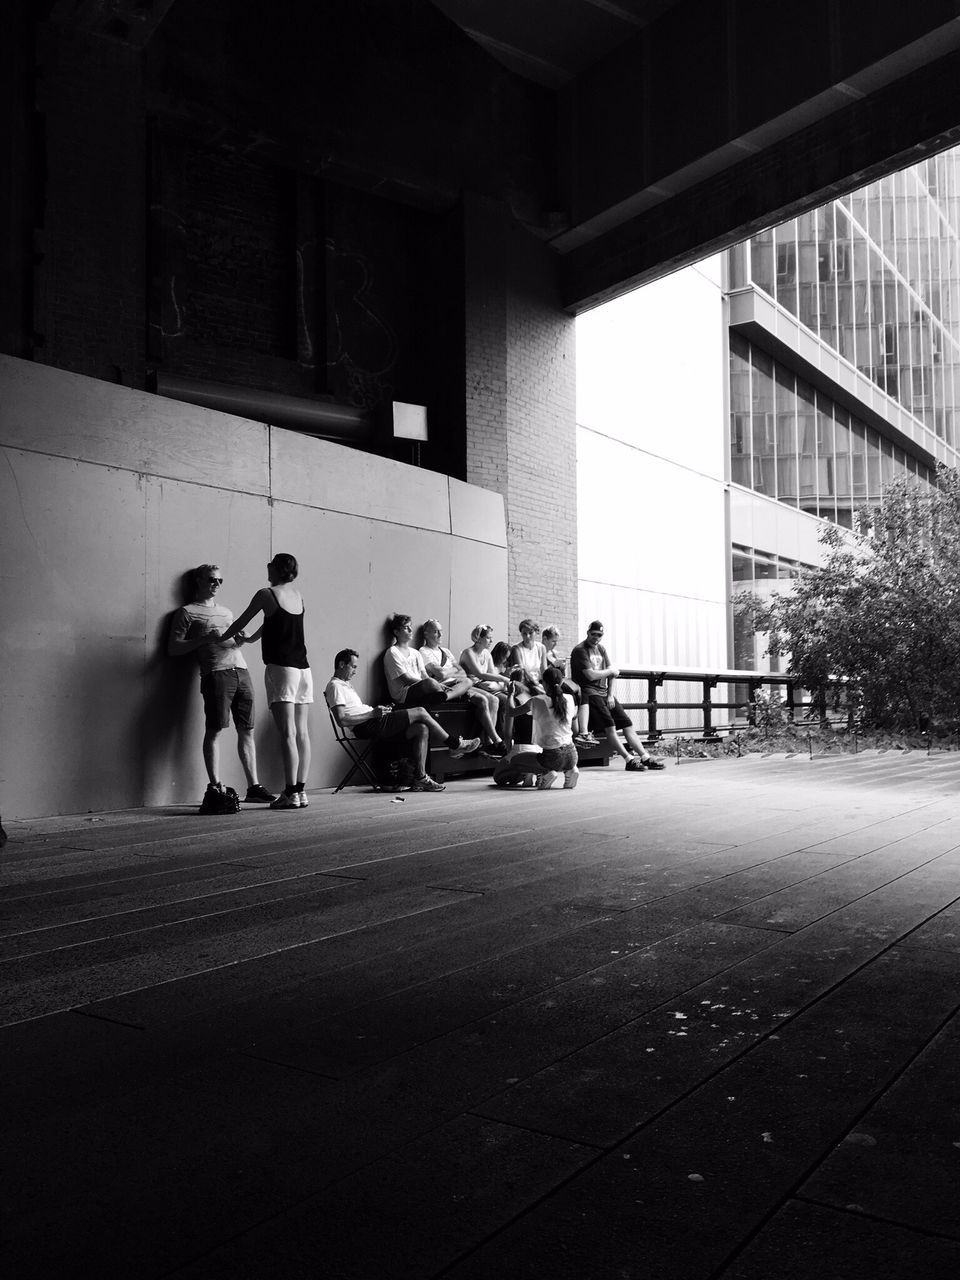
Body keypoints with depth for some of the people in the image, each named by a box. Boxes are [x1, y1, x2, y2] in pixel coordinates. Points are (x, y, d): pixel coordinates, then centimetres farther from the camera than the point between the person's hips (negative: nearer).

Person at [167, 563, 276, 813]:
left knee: (247, 730, 4)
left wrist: (252, 637, 6)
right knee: (214, 730, -8)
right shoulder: (187, 612, 8)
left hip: (241, 671, 6)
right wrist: (204, 639, -10)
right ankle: (214, 788, -5)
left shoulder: (226, 611, 27)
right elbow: (173, 649, 1)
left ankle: (253, 787, 7)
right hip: (216, 673, -6)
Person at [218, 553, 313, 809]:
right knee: (302, 733, 5)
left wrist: (219, 639, 26)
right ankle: (301, 791, 8)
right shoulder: (297, 594, 14)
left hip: (281, 667, -6)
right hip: (303, 668, 6)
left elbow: (240, 623, 8)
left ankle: (290, 794, -11)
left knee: (288, 734, -9)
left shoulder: (266, 594, -3)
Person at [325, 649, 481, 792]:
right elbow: (342, 721, -19)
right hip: (366, 727, -10)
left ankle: (420, 778, -7)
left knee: (422, 729, -4)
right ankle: (455, 744, 3)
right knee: (420, 712, -11)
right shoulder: (335, 686, -8)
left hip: (374, 722, 10)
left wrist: (379, 709, 6)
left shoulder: (345, 684, 25)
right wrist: (372, 713, -18)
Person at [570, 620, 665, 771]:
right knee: (609, 725, -21)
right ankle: (629, 759, -21)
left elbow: (612, 673, 13)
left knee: (627, 723, 0)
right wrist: (611, 670, -2)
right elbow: (591, 675, -17)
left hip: (604, 692, 8)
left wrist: (610, 695, 1)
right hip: (589, 693, -8)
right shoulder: (580, 650, -7)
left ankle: (645, 757, -2)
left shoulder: (601, 649, 18)